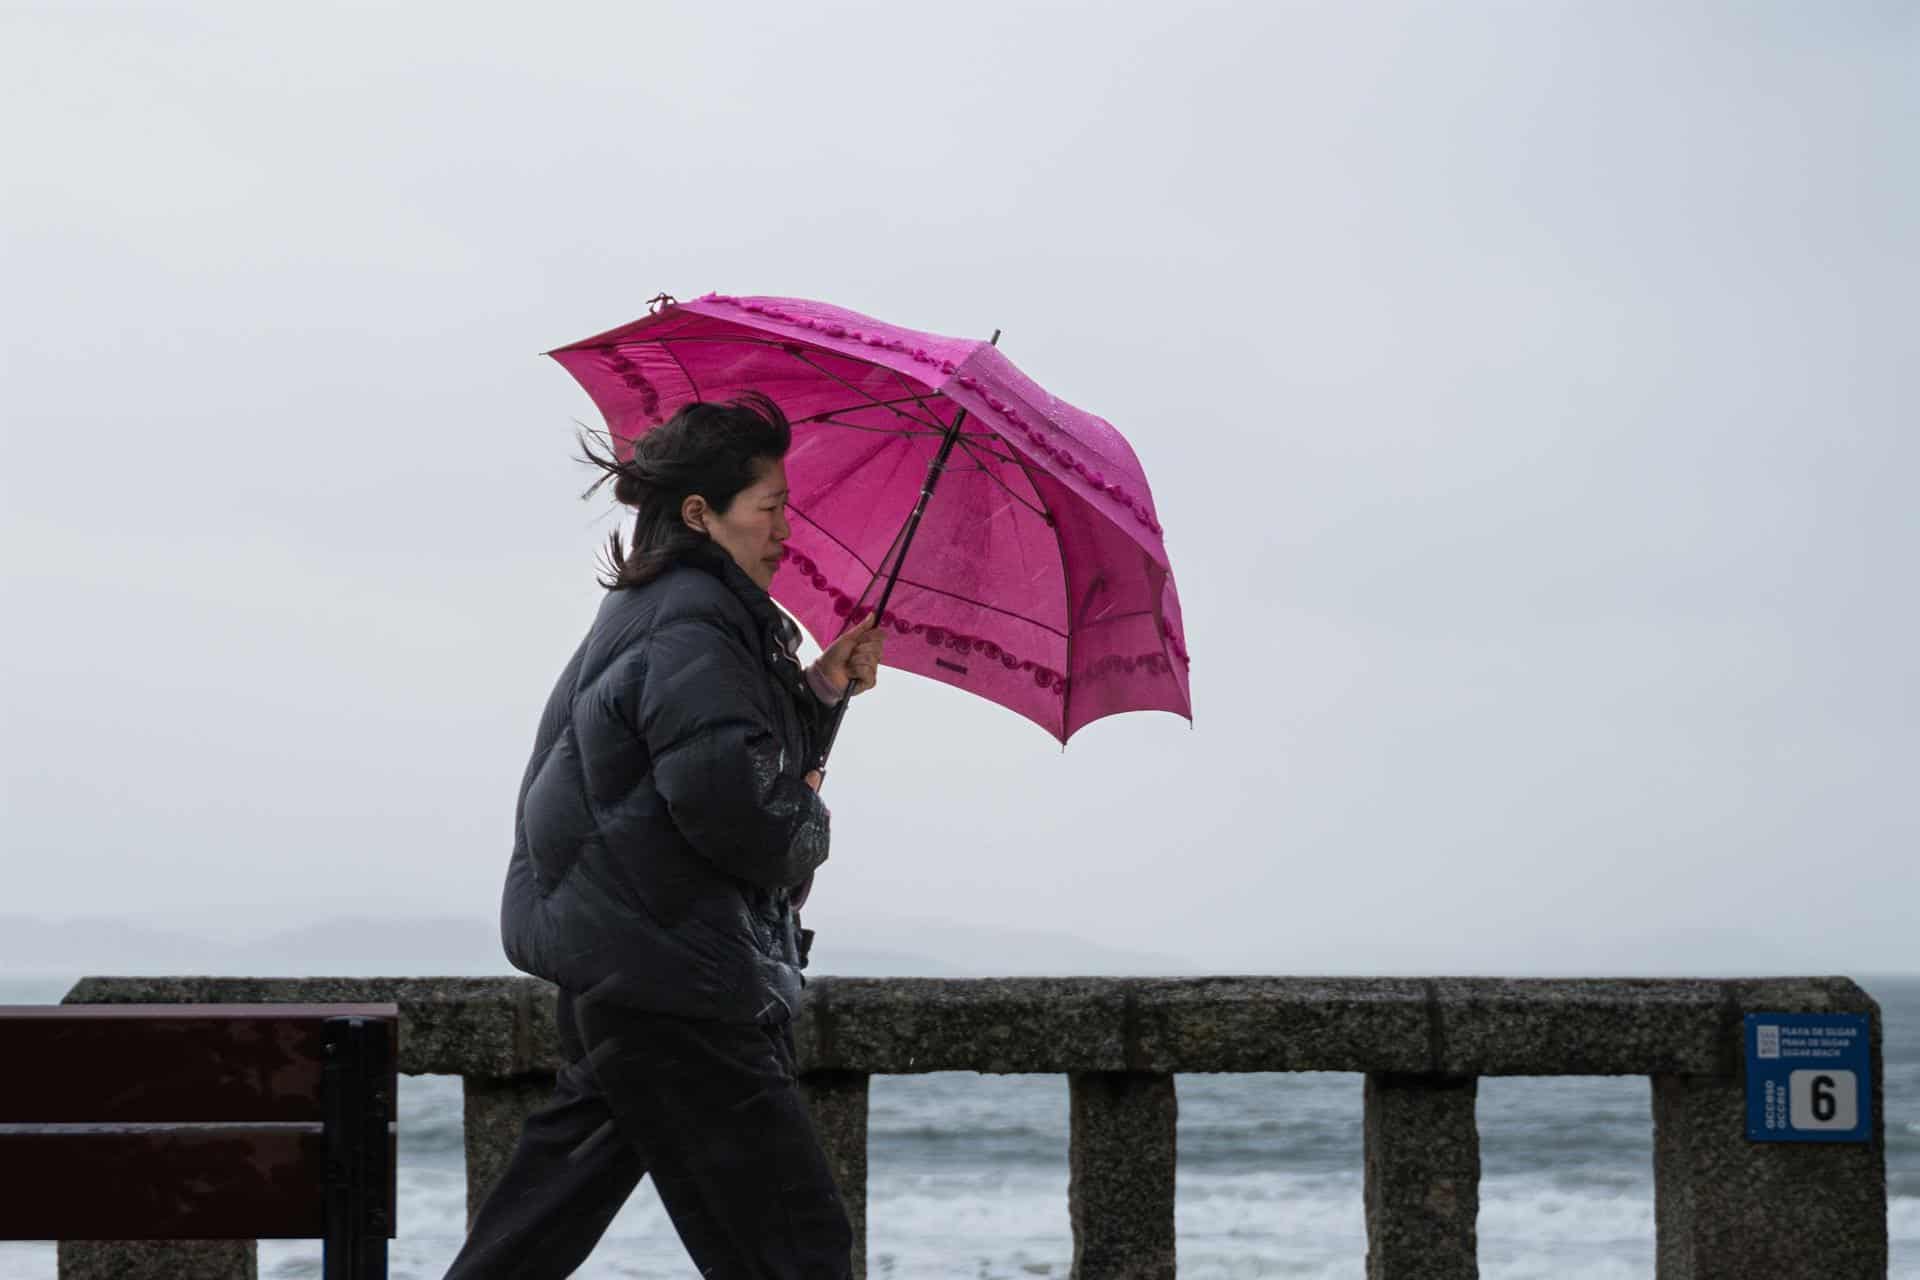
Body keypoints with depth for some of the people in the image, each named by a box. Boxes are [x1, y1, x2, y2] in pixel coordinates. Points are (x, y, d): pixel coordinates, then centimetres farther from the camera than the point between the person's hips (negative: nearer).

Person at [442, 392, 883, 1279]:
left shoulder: (650, 609, 17)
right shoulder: (691, 625, -17)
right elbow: (723, 792, -27)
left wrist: (816, 694, 12)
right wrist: (807, 830, -9)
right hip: (667, 980, -11)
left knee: (553, 1207, 18)